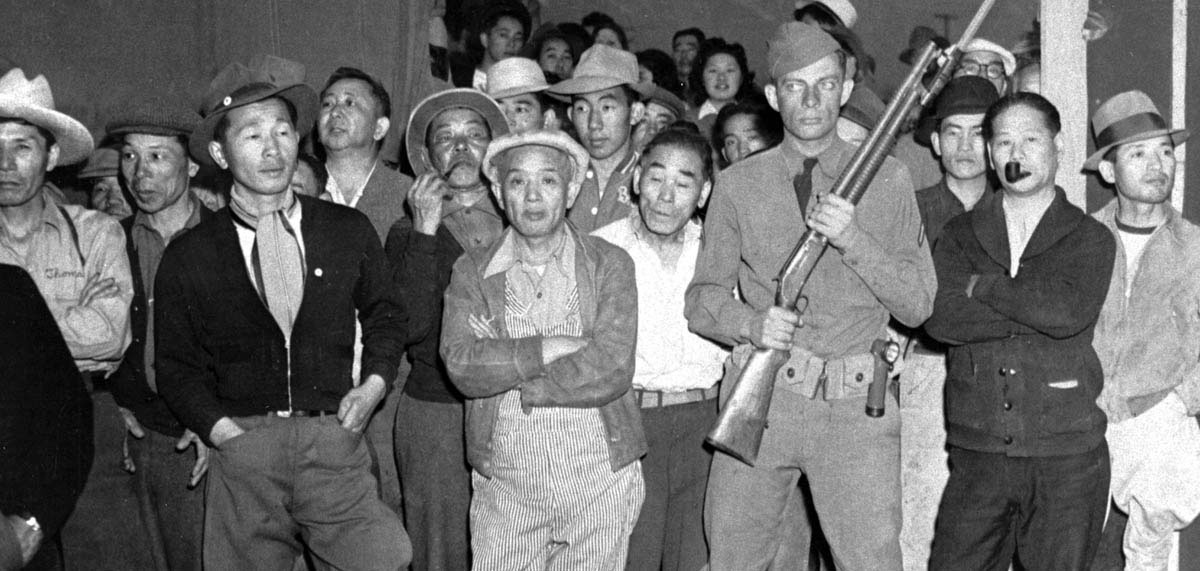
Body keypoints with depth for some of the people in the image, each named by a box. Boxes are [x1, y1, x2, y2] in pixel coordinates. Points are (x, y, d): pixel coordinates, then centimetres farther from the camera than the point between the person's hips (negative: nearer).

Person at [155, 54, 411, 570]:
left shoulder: (350, 231, 9)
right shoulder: (187, 258, 5)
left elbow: (385, 314, 22)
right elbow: (177, 367, 10)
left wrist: (373, 383, 6)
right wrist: (220, 429, -5)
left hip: (335, 447, 0)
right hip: (240, 453, 0)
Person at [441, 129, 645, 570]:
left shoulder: (610, 264, 0)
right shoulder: (471, 270, 4)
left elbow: (612, 369, -13)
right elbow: (461, 366, -10)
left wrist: (504, 373, -10)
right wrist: (551, 347, -16)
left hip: (599, 483, 0)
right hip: (503, 487, 1)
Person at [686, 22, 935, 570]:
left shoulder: (886, 180, 7)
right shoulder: (737, 184, 9)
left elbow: (917, 304, 3)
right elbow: (701, 298, 9)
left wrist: (853, 239, -12)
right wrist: (751, 323, -12)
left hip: (855, 406, -1)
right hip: (759, 400, 1)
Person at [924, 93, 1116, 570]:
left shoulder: (1090, 239, 5)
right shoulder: (960, 235, 10)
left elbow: (1071, 312, -16)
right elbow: (939, 317, -8)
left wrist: (983, 285, -7)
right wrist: (1035, 310, -11)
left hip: (1066, 461, -1)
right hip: (977, 455, 1)